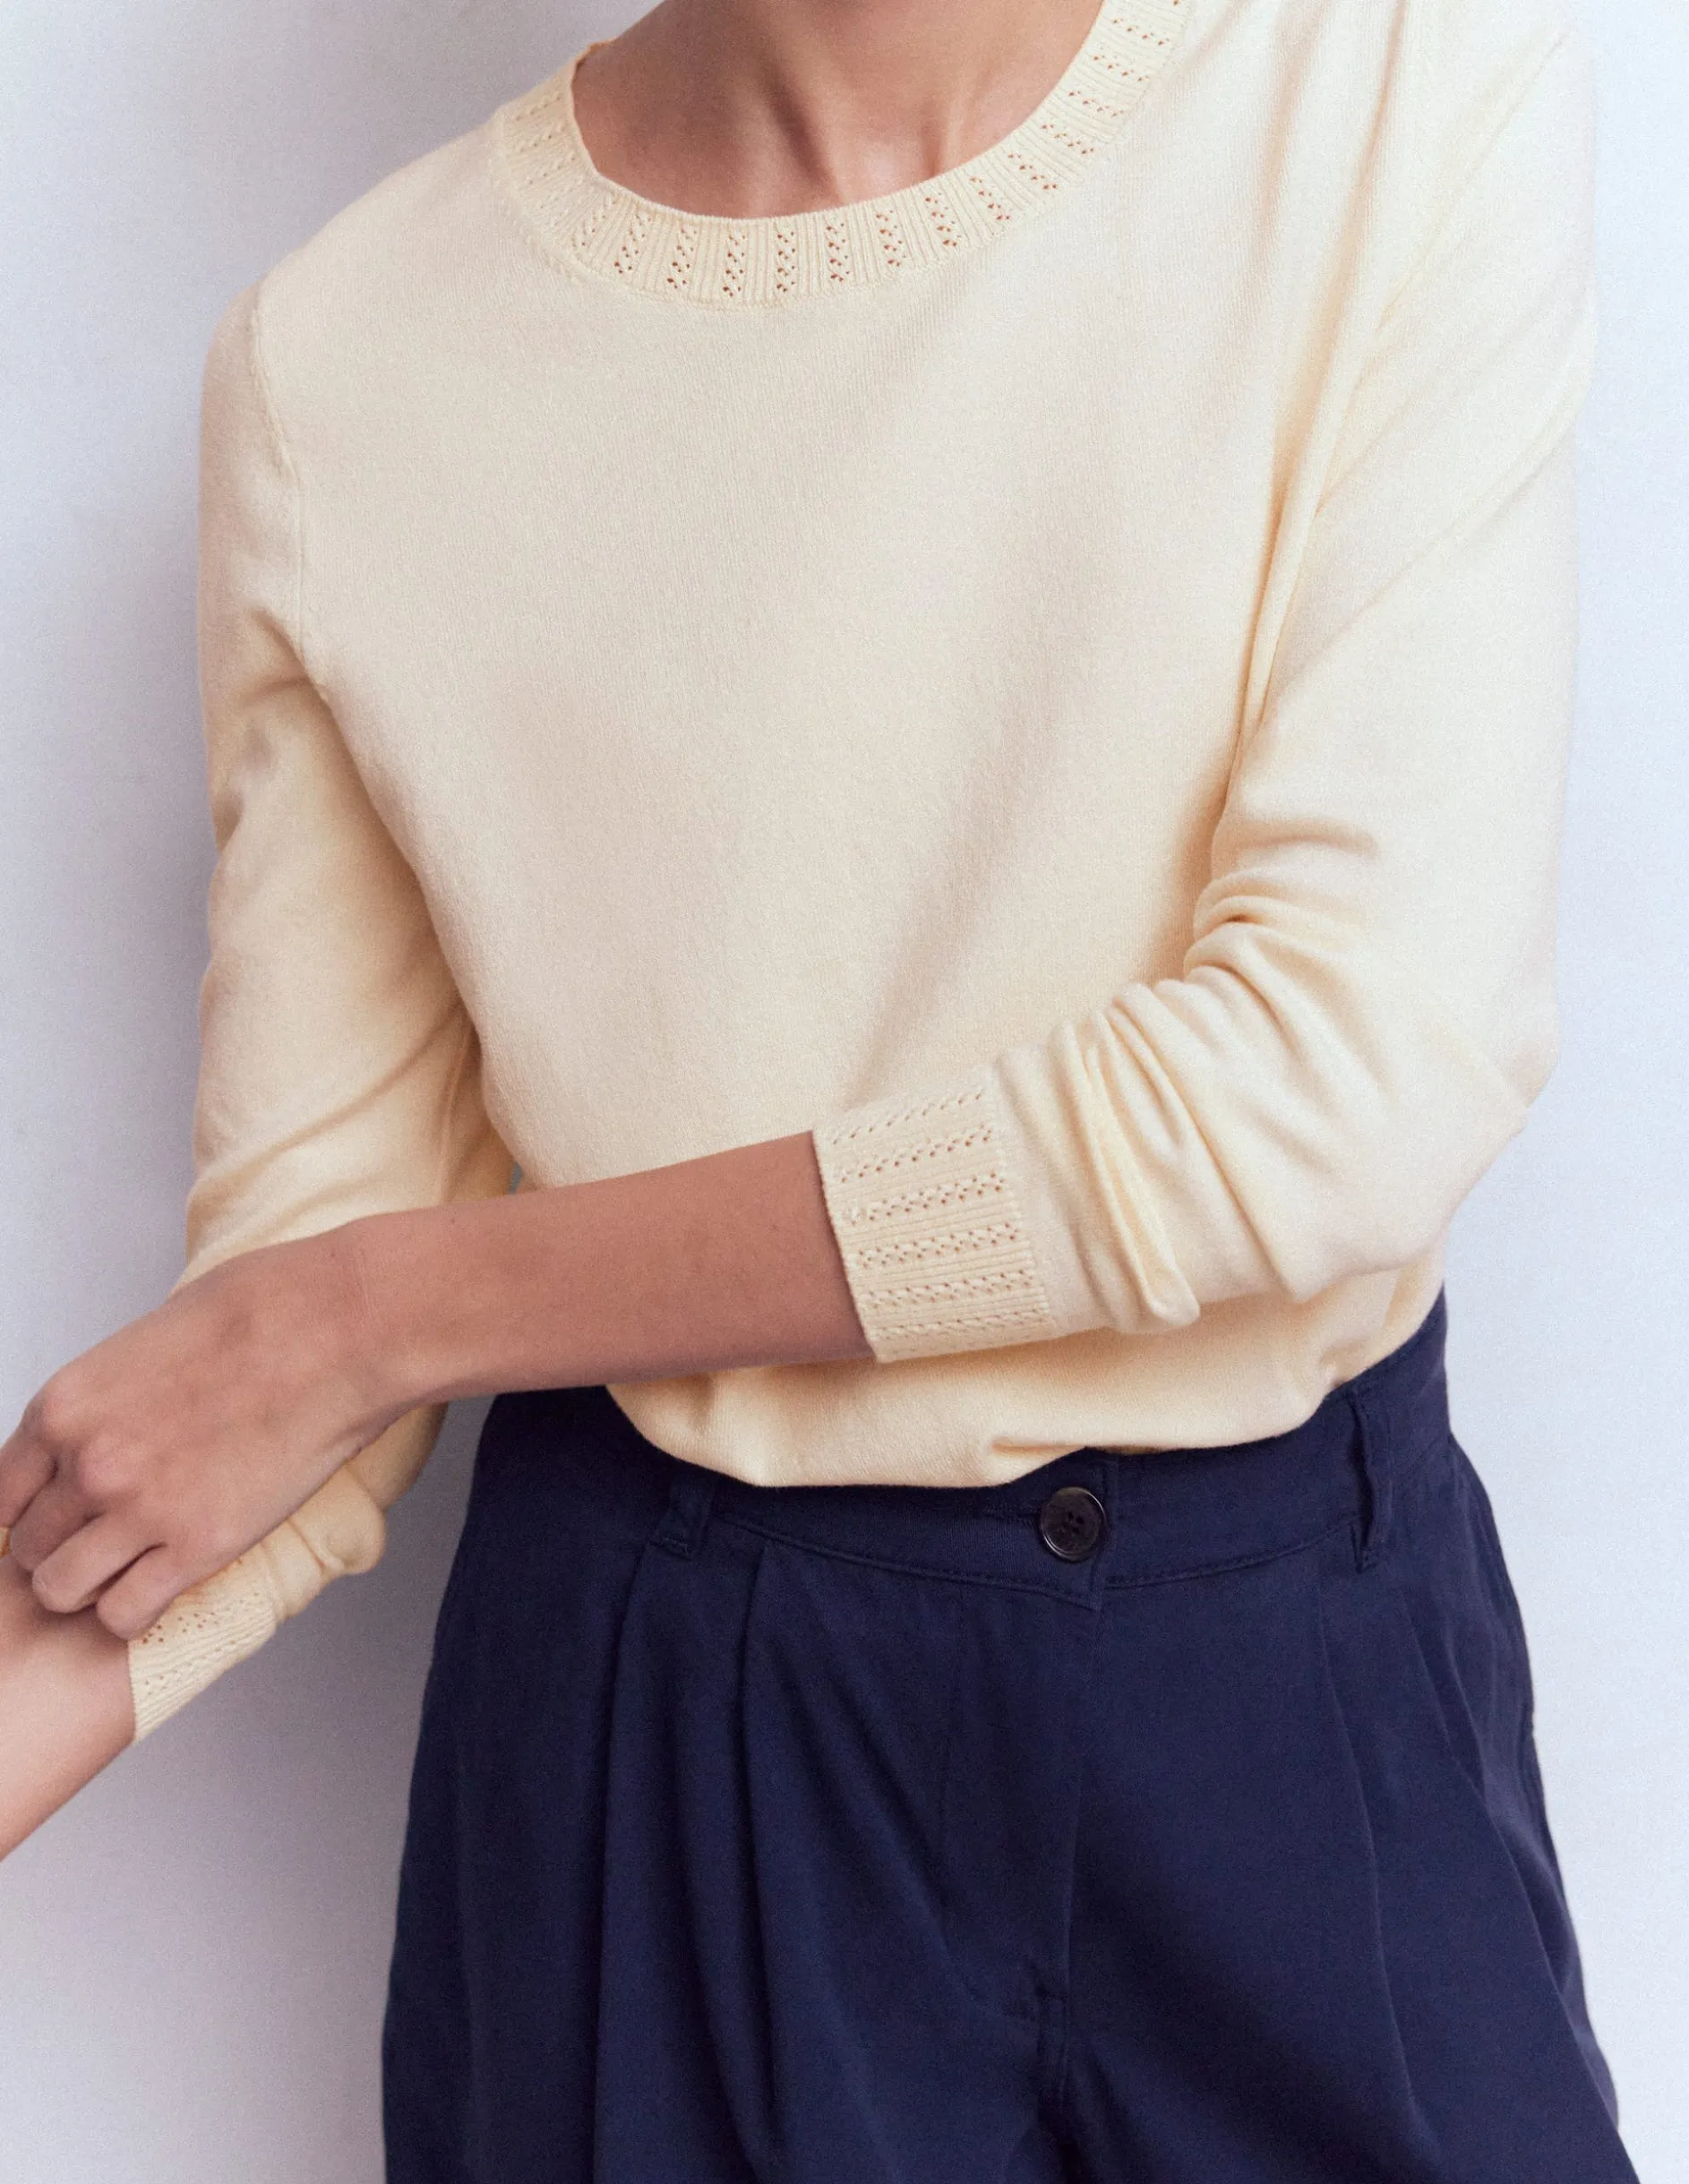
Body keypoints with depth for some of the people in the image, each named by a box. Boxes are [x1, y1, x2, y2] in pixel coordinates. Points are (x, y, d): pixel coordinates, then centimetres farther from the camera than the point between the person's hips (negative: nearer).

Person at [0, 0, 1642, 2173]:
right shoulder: (339, 359, -7)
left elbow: (1364, 1076, -20)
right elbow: (312, 1237, -4)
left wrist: (385, 1315, -14)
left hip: (1309, 1659, 0)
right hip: (660, 1696, 1)